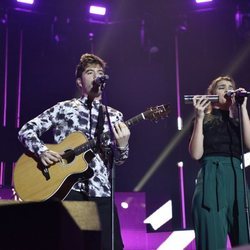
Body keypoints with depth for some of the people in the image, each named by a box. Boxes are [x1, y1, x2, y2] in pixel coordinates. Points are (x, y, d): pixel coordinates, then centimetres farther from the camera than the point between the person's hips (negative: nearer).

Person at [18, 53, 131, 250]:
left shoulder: (114, 116, 13)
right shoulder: (64, 108, 7)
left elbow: (118, 160, 8)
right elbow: (26, 130, 6)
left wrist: (122, 146, -14)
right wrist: (42, 151, -13)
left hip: (100, 191, 2)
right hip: (67, 188, -2)